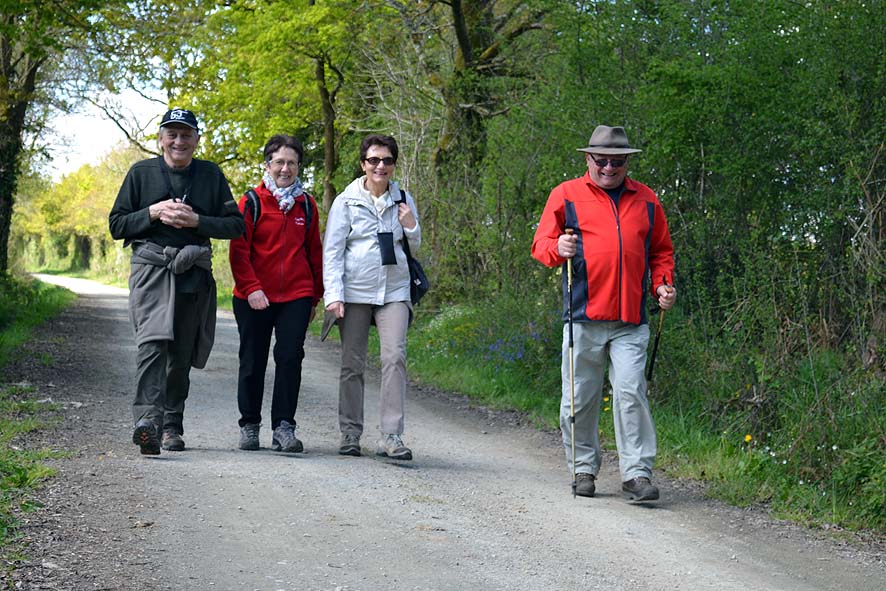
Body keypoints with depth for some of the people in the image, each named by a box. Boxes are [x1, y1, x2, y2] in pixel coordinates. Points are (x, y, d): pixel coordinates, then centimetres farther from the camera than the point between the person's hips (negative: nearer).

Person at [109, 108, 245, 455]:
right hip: (151, 267, -2)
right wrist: (154, 212, -8)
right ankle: (147, 420, -33)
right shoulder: (141, 173, 8)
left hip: (194, 273, 2)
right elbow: (117, 224, 8)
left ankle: (172, 425, 21)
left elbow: (236, 225, 8)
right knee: (153, 340, -23)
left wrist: (196, 220, -8)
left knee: (181, 354, 8)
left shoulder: (211, 175, 11)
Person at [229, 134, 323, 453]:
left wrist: (314, 296, 14)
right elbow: (238, 250, -4)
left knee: (290, 358, -8)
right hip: (254, 298, -2)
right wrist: (251, 288, -14)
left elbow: (314, 252, 15)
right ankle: (249, 426, 20)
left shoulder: (307, 205, 9)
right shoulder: (251, 202, -1)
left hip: (296, 297, 2)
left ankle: (283, 427, -4)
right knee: (252, 363, 7)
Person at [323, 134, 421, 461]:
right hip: (355, 291, -1)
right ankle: (350, 434, 13)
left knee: (395, 356, -13)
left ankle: (391, 436, -13)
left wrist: (411, 226, -3)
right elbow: (332, 250, 0)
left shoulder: (403, 200, 11)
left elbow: (414, 249, 19)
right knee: (352, 363, 3)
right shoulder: (346, 201, 3)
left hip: (394, 290, 1)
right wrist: (333, 294, -10)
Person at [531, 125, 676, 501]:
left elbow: (661, 251, 24)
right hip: (583, 316, -1)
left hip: (630, 320, 1)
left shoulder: (646, 200, 16)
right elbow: (541, 244, 7)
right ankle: (583, 468, 18)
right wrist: (558, 249, -16)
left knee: (631, 392, -8)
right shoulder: (566, 195, 8)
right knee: (580, 397, 4)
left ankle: (636, 474, -5)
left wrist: (662, 284, 6)